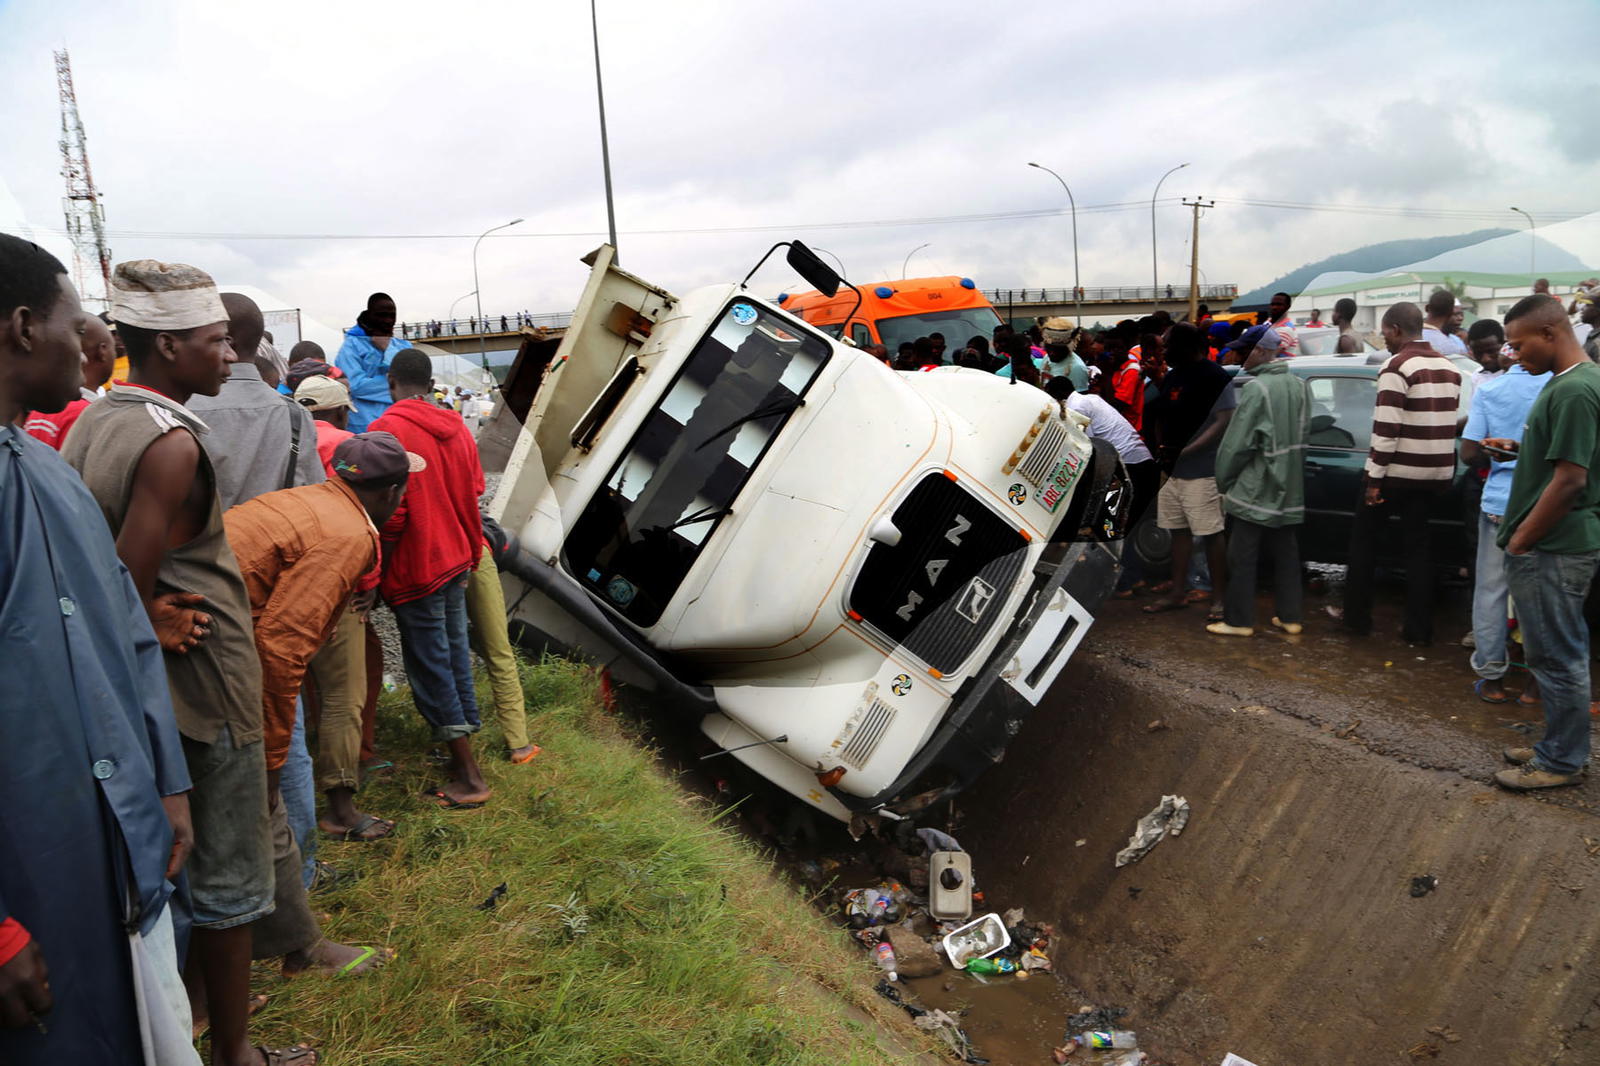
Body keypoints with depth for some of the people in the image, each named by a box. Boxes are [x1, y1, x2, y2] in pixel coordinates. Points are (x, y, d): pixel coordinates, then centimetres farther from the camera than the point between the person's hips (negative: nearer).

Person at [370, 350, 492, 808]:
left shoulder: (389, 430, -14)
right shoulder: (457, 429, 8)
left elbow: (392, 514, -19)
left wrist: (378, 574, -10)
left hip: (417, 570, -7)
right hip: (455, 561, 8)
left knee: (432, 670, -2)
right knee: (454, 657, 15)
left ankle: (469, 779, 0)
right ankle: (462, 760, 25)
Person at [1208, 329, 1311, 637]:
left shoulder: (1257, 388, -17)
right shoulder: (1299, 386, 6)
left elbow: (1236, 443, -15)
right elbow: (1301, 434, 11)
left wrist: (1223, 480, -3)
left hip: (1256, 488, -8)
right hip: (1289, 489, 8)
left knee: (1242, 557, 0)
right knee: (1286, 554, 13)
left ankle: (1238, 621, 5)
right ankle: (1290, 617, 19)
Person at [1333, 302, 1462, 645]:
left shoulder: (1397, 367, -14)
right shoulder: (1449, 368, 11)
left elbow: (1386, 429, -19)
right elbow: (1451, 423, 14)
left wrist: (1374, 478, -15)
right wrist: (1438, 465, 19)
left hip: (1398, 471, -6)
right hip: (1436, 472, 7)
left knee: (1364, 537, 10)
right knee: (1418, 544, 12)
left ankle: (1357, 616, 17)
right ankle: (1419, 630, 13)